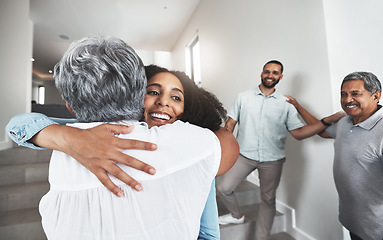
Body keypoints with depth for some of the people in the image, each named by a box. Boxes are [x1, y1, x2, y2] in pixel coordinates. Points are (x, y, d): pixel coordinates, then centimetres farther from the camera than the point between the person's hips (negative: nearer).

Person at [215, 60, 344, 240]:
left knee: (268, 199, 12)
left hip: (272, 160, 1)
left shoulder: (286, 104, 3)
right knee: (223, 188, 0)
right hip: (244, 155, 0)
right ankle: (237, 215, 31)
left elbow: (298, 132, 0)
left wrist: (328, 120, -10)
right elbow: (230, 123, 2)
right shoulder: (244, 97, 3)